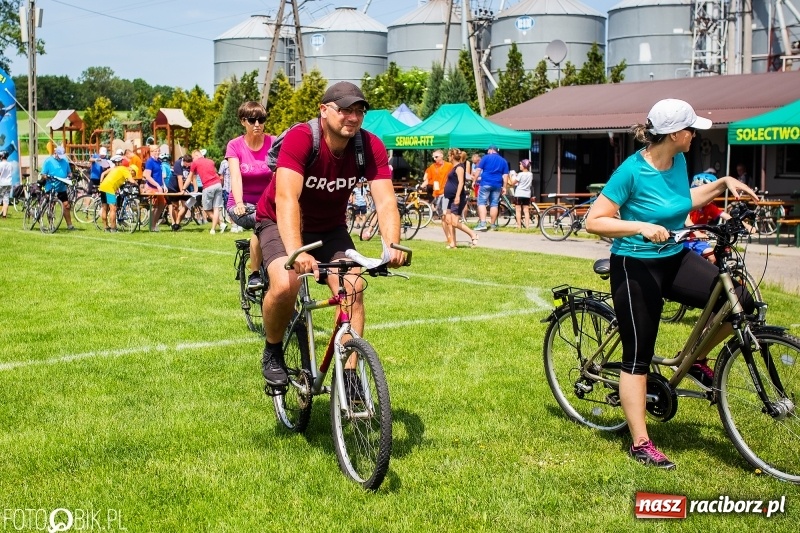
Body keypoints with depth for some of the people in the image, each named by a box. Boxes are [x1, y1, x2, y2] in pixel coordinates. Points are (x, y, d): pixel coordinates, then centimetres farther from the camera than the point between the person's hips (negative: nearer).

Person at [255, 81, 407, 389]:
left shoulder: (370, 147, -18)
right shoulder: (300, 139, -30)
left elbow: (385, 200, -25)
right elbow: (286, 199, -40)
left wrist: (393, 245, -44)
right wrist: (296, 252, -55)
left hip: (329, 227, 4)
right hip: (281, 223, -4)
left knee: (353, 288, -17)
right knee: (285, 285, -29)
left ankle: (349, 374, -6)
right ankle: (272, 352, 0)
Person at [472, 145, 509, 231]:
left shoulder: (486, 157, 4)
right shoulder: (503, 161, 14)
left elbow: (478, 170, -2)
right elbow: (505, 175, 8)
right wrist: (504, 187, 10)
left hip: (486, 183, -4)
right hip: (497, 185, 4)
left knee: (482, 202, -3)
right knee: (494, 204, 8)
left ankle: (482, 223, -16)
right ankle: (493, 224, 12)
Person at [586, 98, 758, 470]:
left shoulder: (678, 162, 1)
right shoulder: (632, 171, -20)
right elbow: (593, 221, -20)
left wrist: (723, 184, 11)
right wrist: (640, 226, -30)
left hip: (675, 260, 7)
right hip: (636, 268, -7)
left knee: (740, 301, -11)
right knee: (638, 356, 1)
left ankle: (696, 359, 14)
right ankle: (640, 443, 12)